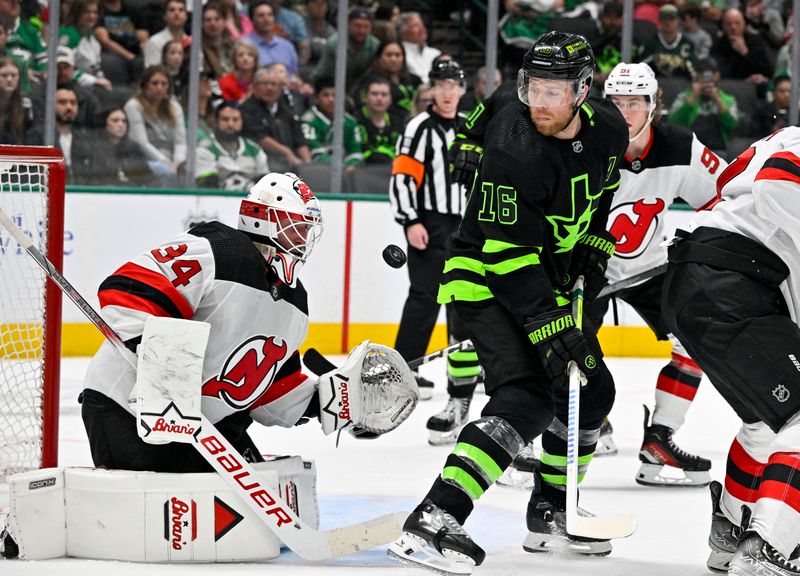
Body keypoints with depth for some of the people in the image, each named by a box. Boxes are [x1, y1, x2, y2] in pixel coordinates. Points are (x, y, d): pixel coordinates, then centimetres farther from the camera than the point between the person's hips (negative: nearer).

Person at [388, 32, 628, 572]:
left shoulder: (609, 130, -6)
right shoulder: (515, 147, -28)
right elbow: (509, 253, -29)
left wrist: (596, 248, 7)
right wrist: (551, 328, -33)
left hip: (549, 279, 8)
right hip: (488, 280, -8)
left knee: (591, 389, 13)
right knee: (527, 398, -24)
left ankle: (550, 512, 29)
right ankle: (433, 521, -34)